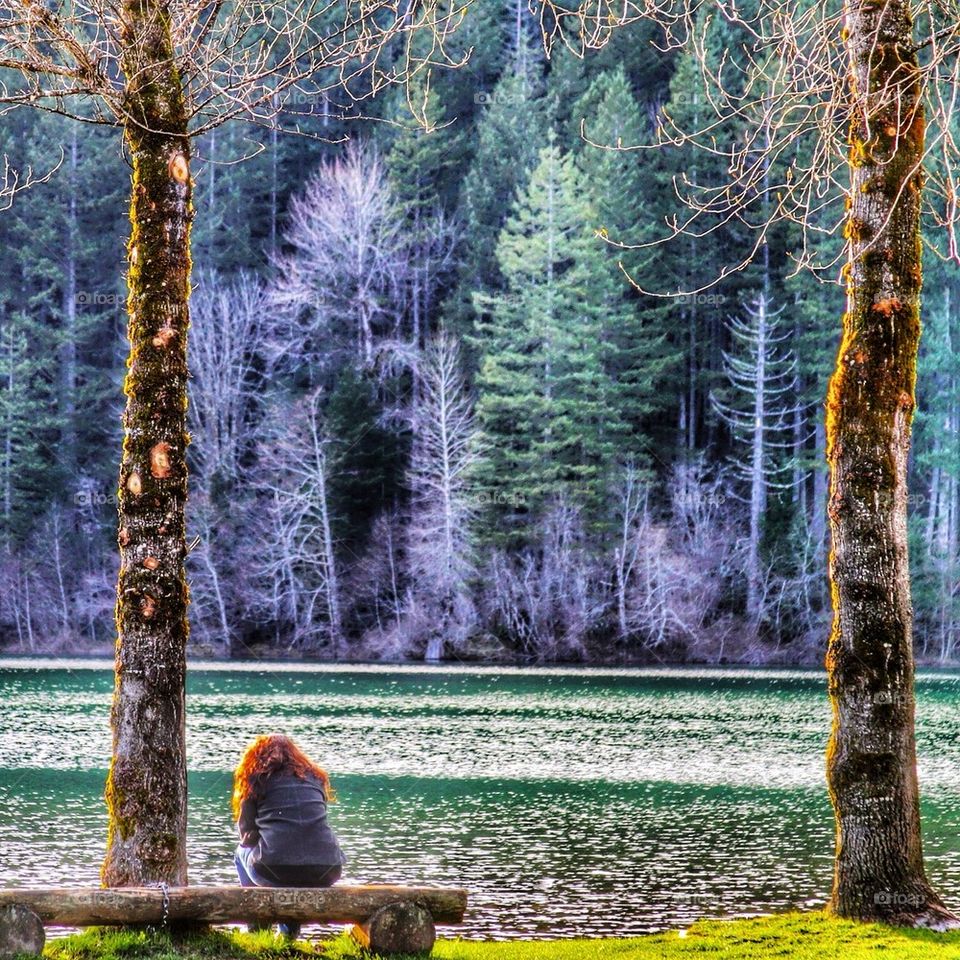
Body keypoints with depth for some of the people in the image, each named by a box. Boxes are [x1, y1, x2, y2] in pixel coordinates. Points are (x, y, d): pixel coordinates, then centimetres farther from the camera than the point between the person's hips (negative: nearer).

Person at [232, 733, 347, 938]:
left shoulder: (256, 780, 11)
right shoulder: (315, 777, 20)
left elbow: (247, 834, 11)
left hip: (274, 871, -2)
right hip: (325, 874, 3)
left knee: (242, 852, 31)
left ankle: (257, 926, 26)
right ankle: (290, 928, 26)